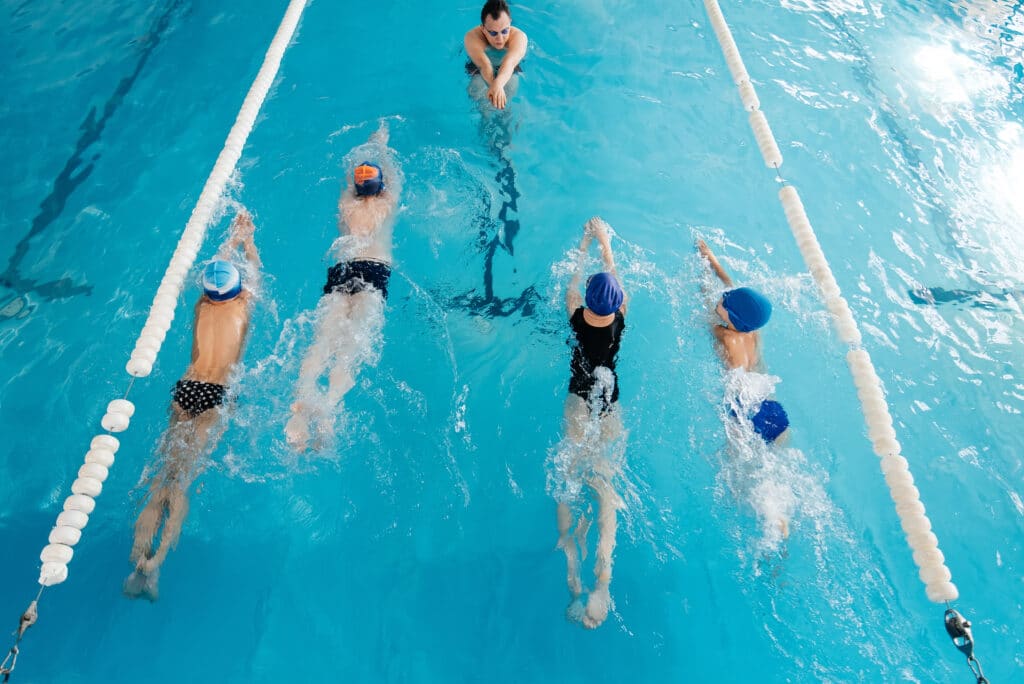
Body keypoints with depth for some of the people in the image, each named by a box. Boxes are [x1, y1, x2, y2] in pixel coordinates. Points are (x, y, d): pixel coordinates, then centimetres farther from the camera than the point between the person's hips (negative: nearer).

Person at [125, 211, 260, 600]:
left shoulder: (202, 304, 15)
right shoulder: (243, 303, 7)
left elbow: (219, 265, 35)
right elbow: (253, 268, 29)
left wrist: (233, 237, 53)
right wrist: (246, 239, 47)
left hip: (186, 389, 4)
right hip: (217, 394, -3)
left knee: (167, 474, 0)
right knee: (183, 478, -11)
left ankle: (140, 555, -13)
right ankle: (156, 560, -23)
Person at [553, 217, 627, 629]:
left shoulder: (577, 317, -5)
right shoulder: (620, 319, -1)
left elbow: (574, 278, 14)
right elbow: (614, 276, 15)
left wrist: (586, 241, 28)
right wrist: (605, 241, 29)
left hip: (579, 405, -2)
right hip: (611, 407, 2)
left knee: (570, 479, -5)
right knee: (606, 486, -2)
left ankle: (573, 571, -19)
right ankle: (602, 572, -18)